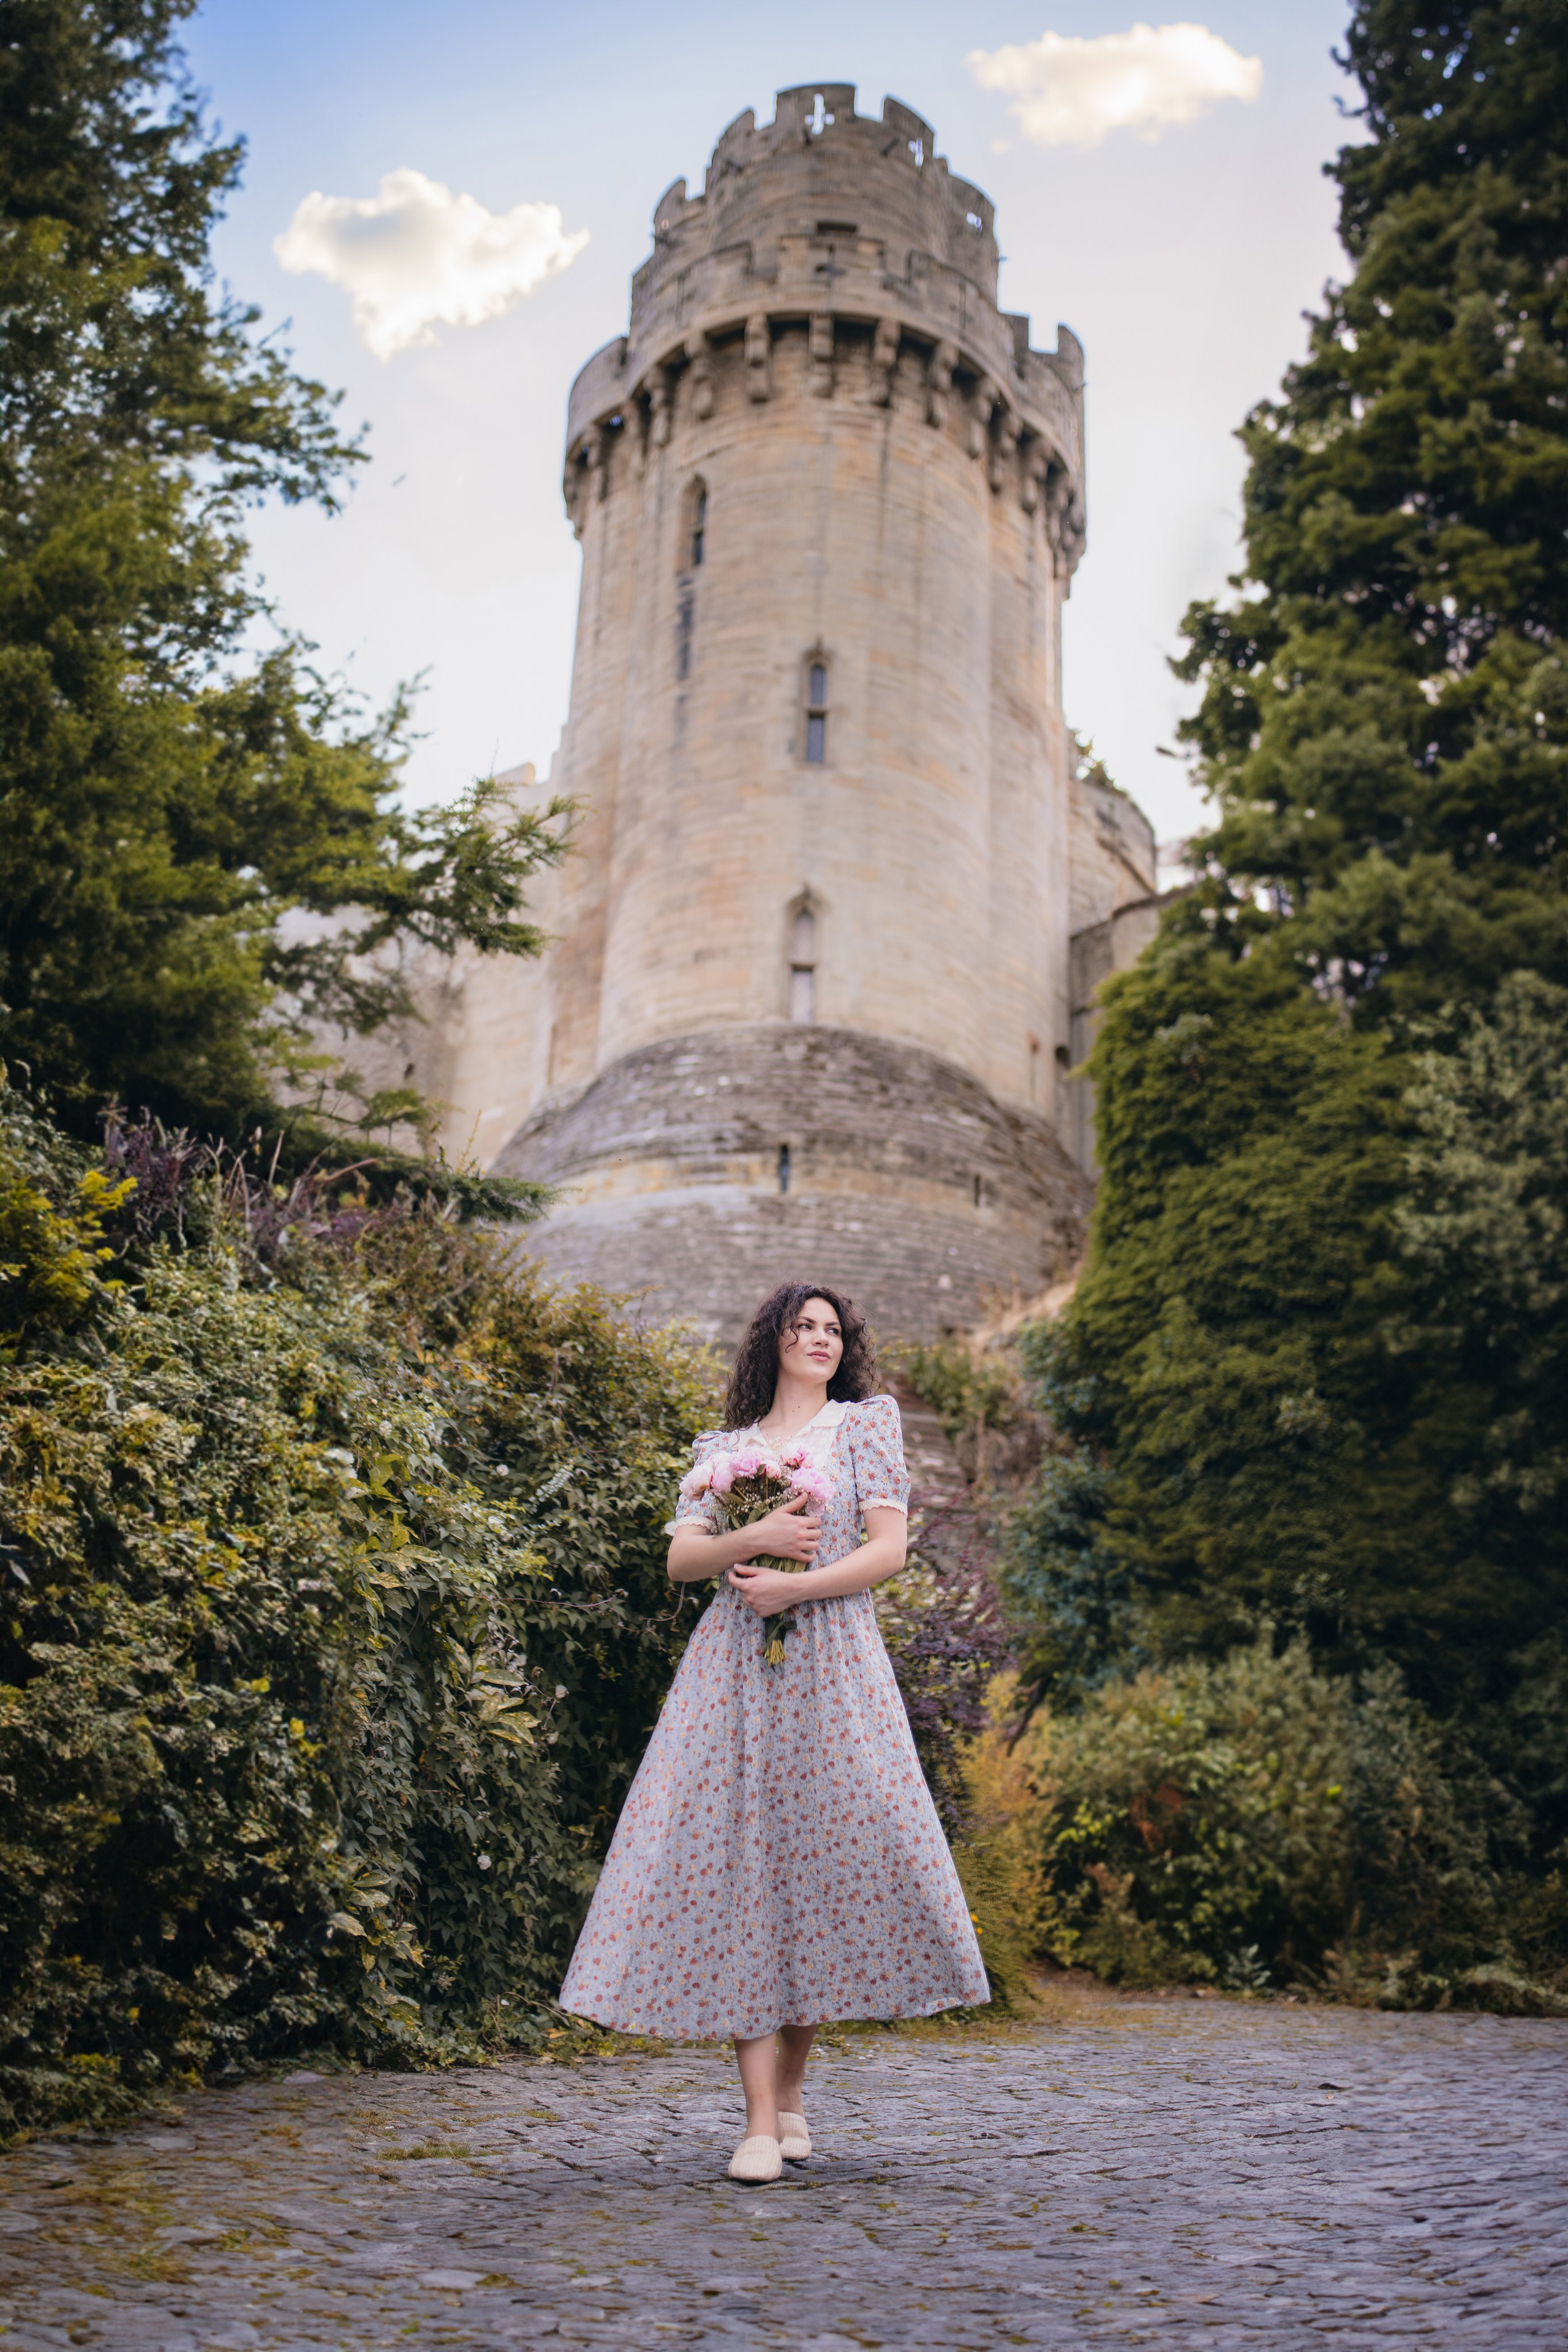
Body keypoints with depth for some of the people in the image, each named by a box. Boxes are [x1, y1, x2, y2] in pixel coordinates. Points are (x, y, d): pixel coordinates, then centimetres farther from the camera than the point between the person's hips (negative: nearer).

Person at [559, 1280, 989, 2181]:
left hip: (834, 1666, -1)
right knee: (737, 1859, -7)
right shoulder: (723, 1449, 16)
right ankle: (762, 2119, -4)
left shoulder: (868, 1423, 10)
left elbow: (889, 1550, 0)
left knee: (830, 1853, -4)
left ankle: (792, 2085, 16)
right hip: (735, 1669, 1)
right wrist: (753, 1539, -11)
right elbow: (681, 1558, 6)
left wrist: (790, 1586, -9)